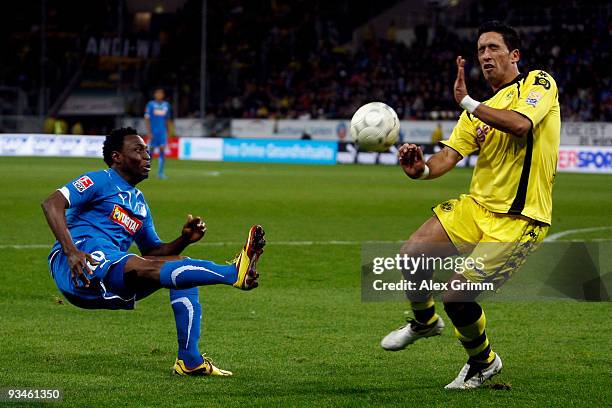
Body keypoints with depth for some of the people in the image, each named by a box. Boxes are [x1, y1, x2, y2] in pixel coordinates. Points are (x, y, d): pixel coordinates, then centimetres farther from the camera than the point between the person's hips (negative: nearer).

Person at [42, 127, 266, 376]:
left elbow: (153, 252, 28)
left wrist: (184, 240, 7)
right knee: (146, 269, -30)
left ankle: (189, 359, -13)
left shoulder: (139, 203, 27)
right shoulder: (100, 182, 2)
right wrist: (70, 250, -24)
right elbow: (52, 204, -11)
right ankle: (233, 274, -50)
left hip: (108, 288, 8)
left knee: (180, 263, -3)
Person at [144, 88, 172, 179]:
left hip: (163, 132, 3)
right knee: (151, 151, 1)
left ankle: (160, 173, -6)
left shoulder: (166, 105, 10)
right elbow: (147, 119, -5)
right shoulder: (150, 104, -2)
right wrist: (149, 132, -12)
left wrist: (168, 131, 14)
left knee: (162, 151, -7)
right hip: (153, 131, -3)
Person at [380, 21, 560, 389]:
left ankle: (482, 362, 16)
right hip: (477, 207, 6)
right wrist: (422, 170, -19)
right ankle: (424, 321, 21)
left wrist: (467, 103, -19)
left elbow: (520, 124, -25)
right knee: (413, 254, -10)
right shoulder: (479, 111, 15)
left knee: (457, 297, -15)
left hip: (520, 220, -6)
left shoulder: (539, 83, -4)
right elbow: (449, 156, 3)